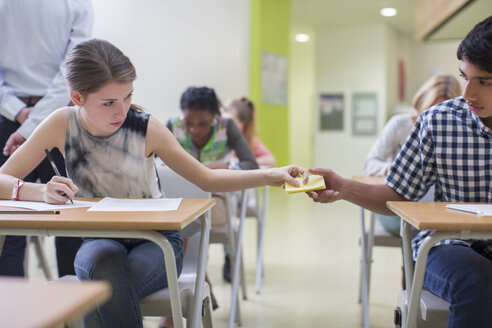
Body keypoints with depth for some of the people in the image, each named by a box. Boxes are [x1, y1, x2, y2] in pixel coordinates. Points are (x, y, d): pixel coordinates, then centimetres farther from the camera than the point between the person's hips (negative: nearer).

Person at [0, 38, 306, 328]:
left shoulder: (147, 128, -14)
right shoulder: (62, 125, -11)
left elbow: (207, 179, -6)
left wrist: (270, 175, -20)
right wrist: (42, 192, -32)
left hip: (157, 240, -1)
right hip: (100, 241, 2)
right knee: (104, 269, -36)